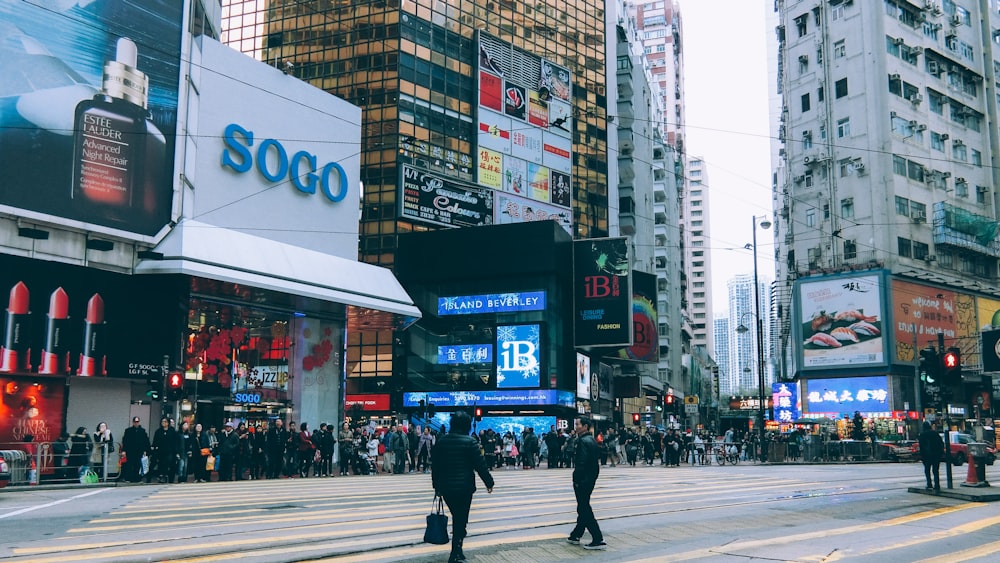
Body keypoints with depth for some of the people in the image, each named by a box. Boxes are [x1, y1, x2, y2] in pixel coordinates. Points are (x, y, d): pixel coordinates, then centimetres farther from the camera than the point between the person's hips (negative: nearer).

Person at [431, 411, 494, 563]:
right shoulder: (469, 442, -11)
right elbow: (480, 465, -9)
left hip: (446, 487, 5)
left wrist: (437, 485, 20)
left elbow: (435, 465, 10)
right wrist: (489, 482, 2)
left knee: (457, 518, 20)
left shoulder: (441, 441, 4)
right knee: (461, 520, 4)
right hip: (464, 487, -5)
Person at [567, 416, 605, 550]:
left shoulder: (583, 441, -19)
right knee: (583, 508, 18)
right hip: (591, 479, 10)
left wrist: (577, 481, -19)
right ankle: (576, 535, 31)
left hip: (583, 480, -10)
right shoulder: (592, 440, 12)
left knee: (584, 510, -5)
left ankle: (598, 540, -6)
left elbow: (582, 463, -25)